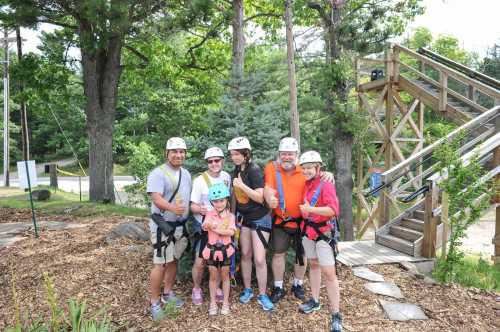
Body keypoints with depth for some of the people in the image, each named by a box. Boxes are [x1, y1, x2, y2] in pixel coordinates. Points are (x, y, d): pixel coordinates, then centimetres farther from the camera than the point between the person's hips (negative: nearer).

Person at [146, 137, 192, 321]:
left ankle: (167, 293, 32)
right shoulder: (158, 173, -15)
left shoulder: (186, 173, 10)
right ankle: (154, 302, 9)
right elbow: (156, 199, -26)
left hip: (181, 225, 7)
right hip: (163, 226, -7)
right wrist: (172, 208, -43)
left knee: (173, 261, 16)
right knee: (160, 264, -5)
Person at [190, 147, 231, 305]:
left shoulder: (226, 177, -3)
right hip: (204, 225, -4)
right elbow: (193, 206, -14)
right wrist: (200, 210, -36)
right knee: (200, 261, -1)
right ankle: (196, 289, 24)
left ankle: (216, 287, 33)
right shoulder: (200, 180, -17)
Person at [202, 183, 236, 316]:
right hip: (212, 248, 1)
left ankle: (225, 302, 24)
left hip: (225, 249, -1)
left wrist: (216, 229, -25)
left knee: (225, 276, 12)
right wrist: (207, 224, -45)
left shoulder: (230, 216, -5)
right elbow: (205, 226, -22)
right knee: (213, 277, 11)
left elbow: (231, 232, -18)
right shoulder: (209, 214, -4)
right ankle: (213, 303, 23)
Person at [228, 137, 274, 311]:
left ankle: (262, 295, 11)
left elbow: (260, 198, -23)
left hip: (260, 218, -6)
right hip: (244, 217, 7)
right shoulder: (236, 170, 4)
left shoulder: (254, 170, -18)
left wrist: (242, 185, -29)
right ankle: (247, 289, 27)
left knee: (259, 259, -5)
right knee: (245, 254, 12)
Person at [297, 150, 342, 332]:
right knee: (313, 264, 19)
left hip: (324, 232, -7)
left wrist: (311, 209, -30)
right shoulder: (305, 184, 6)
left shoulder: (326, 185, -15)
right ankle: (314, 301, 34)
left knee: (329, 272, -6)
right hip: (307, 229, 7)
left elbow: (333, 210, -26)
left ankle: (336, 315, 3)